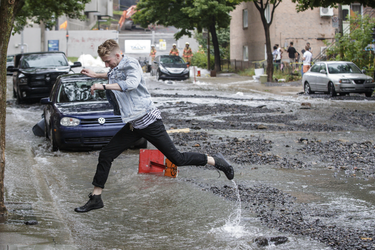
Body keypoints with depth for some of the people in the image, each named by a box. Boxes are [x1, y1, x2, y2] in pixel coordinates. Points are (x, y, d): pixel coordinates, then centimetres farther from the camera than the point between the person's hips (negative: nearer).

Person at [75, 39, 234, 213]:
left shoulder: (131, 64, -13)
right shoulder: (115, 69, 13)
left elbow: (131, 83, -34)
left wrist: (104, 86, -33)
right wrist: (96, 75, 28)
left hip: (148, 120, -8)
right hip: (133, 125, 8)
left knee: (177, 159, -5)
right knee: (105, 156, 1)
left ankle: (216, 161, 14)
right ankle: (96, 198, 9)